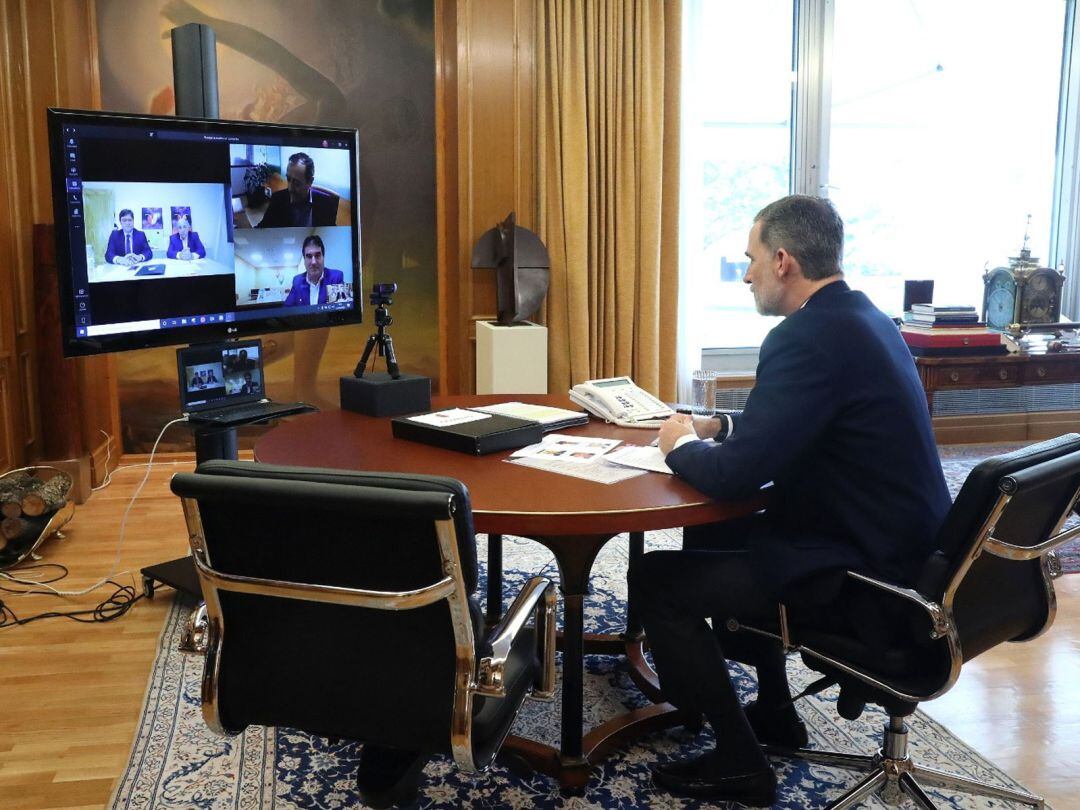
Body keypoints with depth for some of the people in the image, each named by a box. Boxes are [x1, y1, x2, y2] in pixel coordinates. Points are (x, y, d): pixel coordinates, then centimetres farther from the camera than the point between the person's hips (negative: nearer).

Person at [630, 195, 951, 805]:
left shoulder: (807, 337, -24)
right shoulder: (860, 316, 8)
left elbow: (733, 476, -26)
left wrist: (682, 446, -5)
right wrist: (720, 427, 10)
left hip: (861, 573, -10)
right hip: (900, 544, 10)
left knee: (656, 579, -5)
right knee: (713, 535, 25)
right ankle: (772, 710, 36)